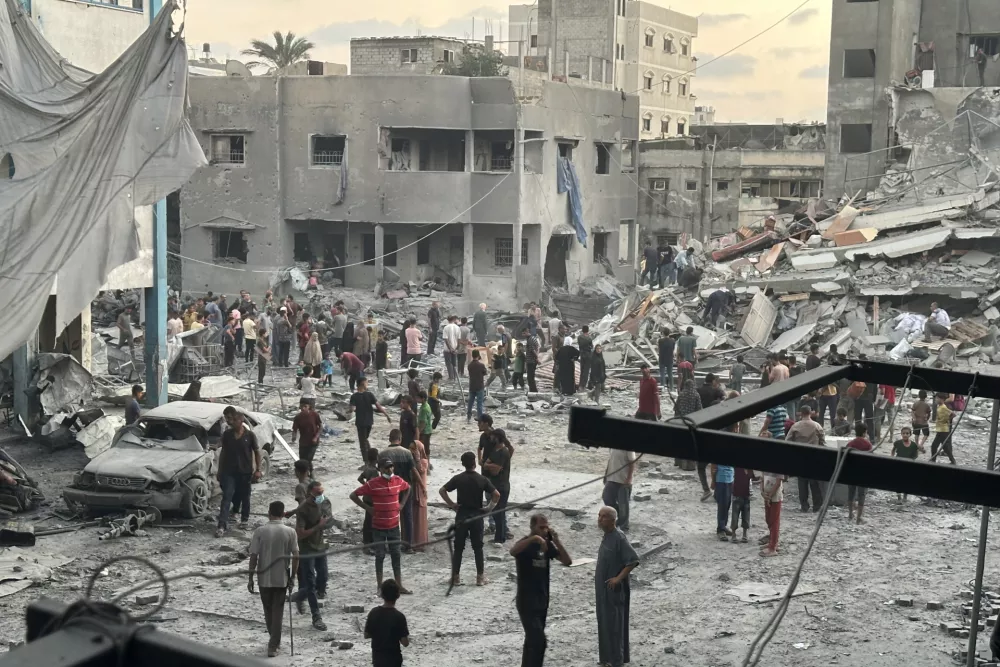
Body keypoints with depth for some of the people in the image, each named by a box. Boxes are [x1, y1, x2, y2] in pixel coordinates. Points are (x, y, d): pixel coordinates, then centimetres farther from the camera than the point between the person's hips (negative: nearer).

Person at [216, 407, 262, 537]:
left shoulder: (249, 435, -7)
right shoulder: (227, 434, 1)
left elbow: (257, 452, 0)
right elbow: (223, 452, 9)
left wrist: (258, 470, -5)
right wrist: (220, 471, 8)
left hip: (245, 472, -1)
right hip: (229, 471, 1)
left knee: (245, 497, 12)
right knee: (226, 497, -7)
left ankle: (244, 520, 31)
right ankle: (222, 525, -12)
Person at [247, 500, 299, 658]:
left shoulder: (260, 531, -9)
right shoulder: (290, 532, -7)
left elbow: (253, 556, -9)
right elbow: (295, 556, -7)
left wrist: (250, 578, 0)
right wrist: (293, 576, 4)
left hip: (264, 578, 0)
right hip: (282, 578, 0)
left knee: (268, 611, 18)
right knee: (278, 612, 7)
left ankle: (274, 640, 34)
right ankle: (273, 646, 4)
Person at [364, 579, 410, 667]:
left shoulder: (373, 613, -6)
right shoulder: (399, 616, -18)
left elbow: (366, 635, 4)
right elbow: (405, 642, -15)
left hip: (377, 658, 4)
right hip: (393, 659, -4)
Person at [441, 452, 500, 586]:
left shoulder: (458, 478, -3)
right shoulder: (482, 479, -5)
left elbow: (441, 491, -6)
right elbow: (496, 494, -12)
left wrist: (451, 504, 0)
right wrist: (490, 507, -1)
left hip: (461, 516, 1)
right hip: (477, 516, -1)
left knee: (458, 547, 8)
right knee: (478, 547, 7)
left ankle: (456, 577, 9)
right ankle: (480, 577, 9)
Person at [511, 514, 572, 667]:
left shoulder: (547, 545, 6)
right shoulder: (525, 543, -13)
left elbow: (568, 561, -1)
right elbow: (512, 551, -37)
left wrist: (556, 540, -12)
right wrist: (534, 538, -45)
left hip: (542, 600, 7)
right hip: (526, 601, -7)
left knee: (532, 639, 16)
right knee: (538, 640, -14)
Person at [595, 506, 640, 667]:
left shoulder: (619, 537, -21)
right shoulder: (607, 536, 7)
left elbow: (633, 560, -24)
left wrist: (618, 578, -24)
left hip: (614, 589, -9)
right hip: (603, 587, 9)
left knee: (614, 624, -2)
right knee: (605, 623, 15)